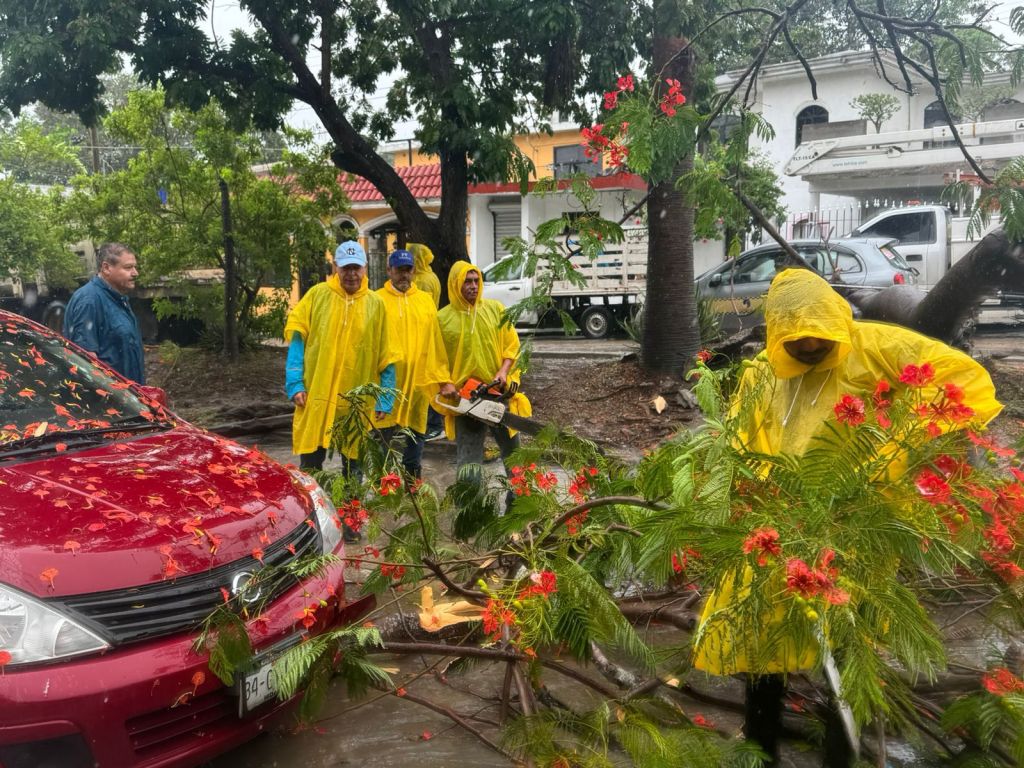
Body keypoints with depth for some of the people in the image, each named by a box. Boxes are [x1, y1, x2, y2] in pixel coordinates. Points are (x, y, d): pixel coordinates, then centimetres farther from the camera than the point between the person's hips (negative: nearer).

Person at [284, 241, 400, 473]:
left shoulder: (376, 304, 5)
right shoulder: (317, 294, 2)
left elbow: (385, 357, 6)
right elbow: (297, 338, 1)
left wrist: (384, 399, 1)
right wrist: (295, 384, -9)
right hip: (316, 395, -1)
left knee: (353, 465, 11)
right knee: (310, 465, 5)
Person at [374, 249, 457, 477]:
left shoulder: (425, 300, 10)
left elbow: (436, 343, 8)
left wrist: (445, 380, 5)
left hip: (419, 381, 4)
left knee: (416, 435, 14)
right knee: (383, 436, 4)